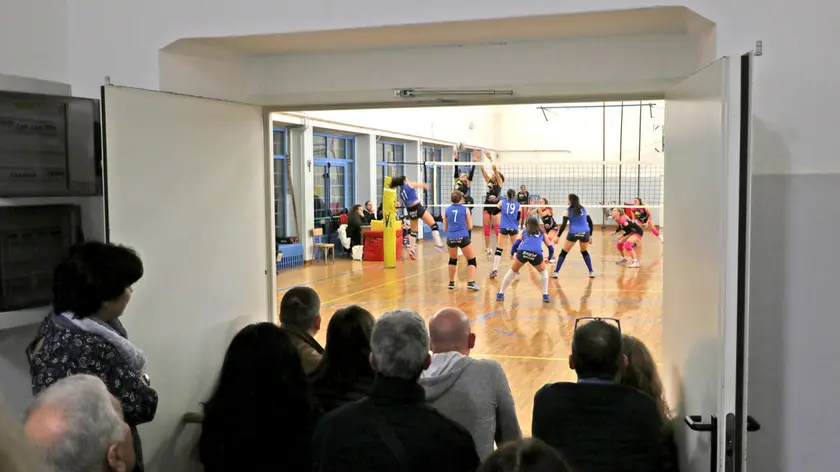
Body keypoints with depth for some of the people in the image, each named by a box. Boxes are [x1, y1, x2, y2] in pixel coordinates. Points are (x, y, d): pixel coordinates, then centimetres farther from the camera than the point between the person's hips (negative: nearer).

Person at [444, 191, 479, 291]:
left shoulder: (447, 210, 9)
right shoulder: (465, 209, 4)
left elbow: (445, 229, 13)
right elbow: (469, 227, 9)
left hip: (450, 238, 3)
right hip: (463, 237, -3)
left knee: (453, 260, 26)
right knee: (472, 261, 9)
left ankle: (451, 283, 26)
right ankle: (470, 282, -7)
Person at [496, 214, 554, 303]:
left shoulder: (524, 231, 29)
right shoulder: (542, 233, 32)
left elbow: (516, 243, 13)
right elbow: (551, 248, 31)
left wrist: (512, 253, 28)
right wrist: (549, 258, 49)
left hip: (523, 252, 0)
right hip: (537, 254, 0)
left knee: (512, 271, 25)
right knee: (543, 272, 30)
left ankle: (501, 294, 26)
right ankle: (545, 295, 21)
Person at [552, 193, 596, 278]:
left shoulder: (567, 211, 6)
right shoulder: (583, 209, 16)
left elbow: (564, 225, -4)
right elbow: (590, 222, 15)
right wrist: (590, 235, 19)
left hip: (573, 233, -3)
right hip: (585, 233, 3)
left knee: (563, 252, 11)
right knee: (584, 252, 26)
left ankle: (556, 272, 6)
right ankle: (591, 272, 19)